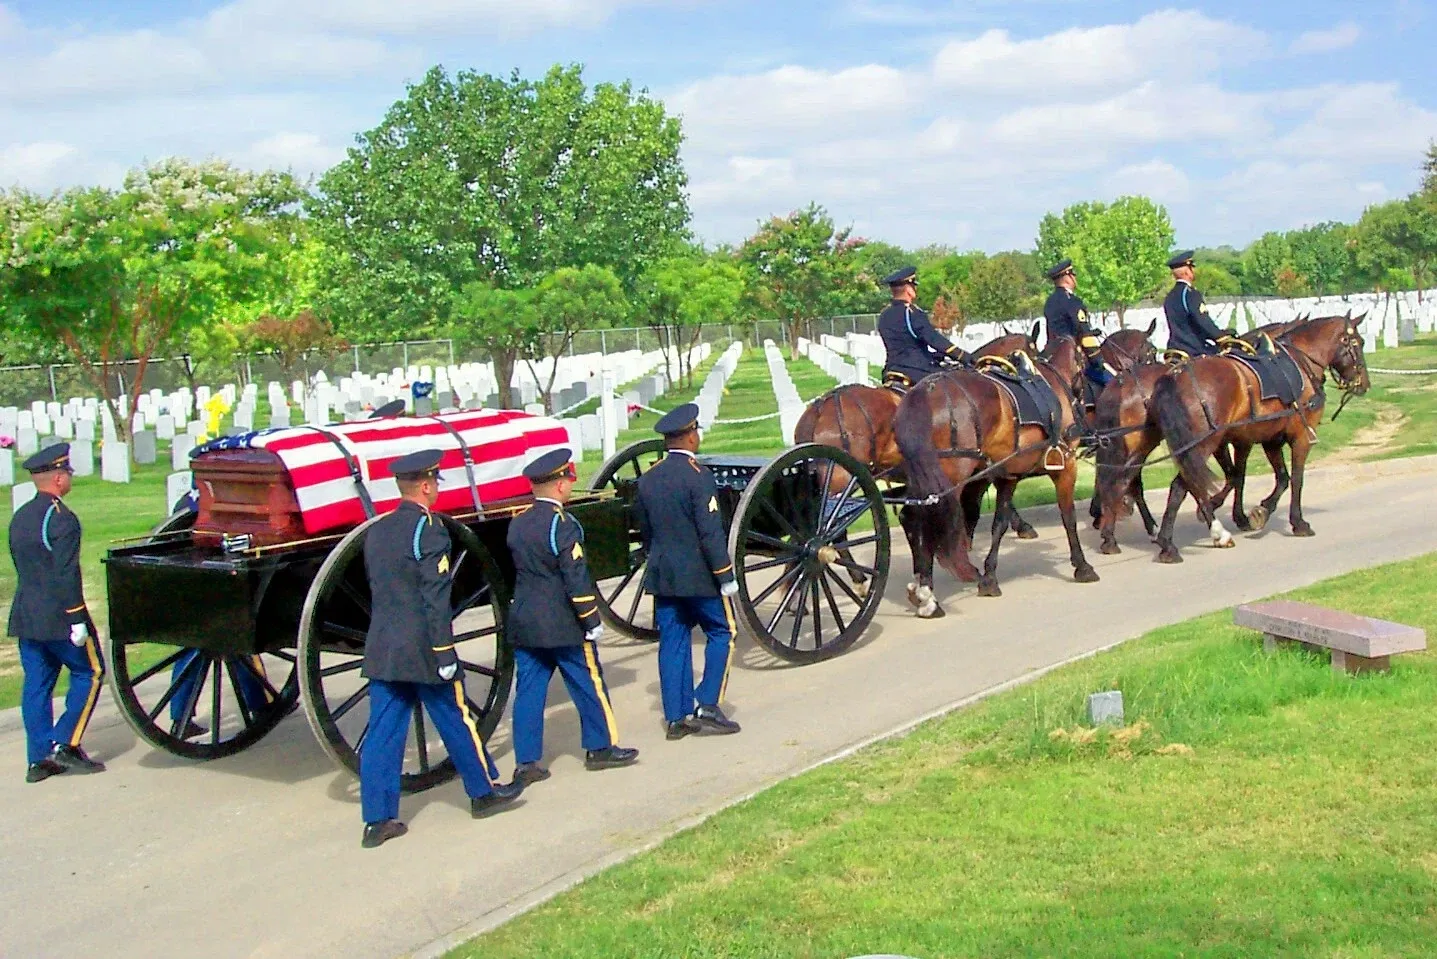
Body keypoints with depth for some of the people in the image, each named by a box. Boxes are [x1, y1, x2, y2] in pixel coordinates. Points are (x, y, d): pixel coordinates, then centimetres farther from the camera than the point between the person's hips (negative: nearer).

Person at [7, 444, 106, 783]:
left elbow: (21, 566, 17)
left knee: (36, 683, 8)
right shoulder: (62, 519, -15)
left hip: (25, 615, 8)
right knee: (89, 672, 5)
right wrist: (77, 619, -18)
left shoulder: (19, 517, 12)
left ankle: (39, 758, 10)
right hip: (58, 616, -8)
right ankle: (66, 745, -1)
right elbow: (66, 574, -20)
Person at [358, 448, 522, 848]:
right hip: (422, 650, -6)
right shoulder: (428, 530, -14)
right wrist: (445, 655, -15)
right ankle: (484, 791, 27)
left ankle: (378, 820, 8)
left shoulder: (376, 531, 9)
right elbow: (436, 600, -18)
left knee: (383, 733, 6)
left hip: (381, 650, 7)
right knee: (456, 721, 11)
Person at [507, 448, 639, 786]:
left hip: (523, 622, 7)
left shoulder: (517, 524, 7)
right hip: (563, 625, -7)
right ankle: (600, 748, 19)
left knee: (528, 691, 7)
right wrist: (591, 620, -11)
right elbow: (576, 578, -17)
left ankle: (526, 763, 8)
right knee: (589, 685, 9)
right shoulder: (562, 525, -15)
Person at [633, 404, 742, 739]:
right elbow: (711, 532, -18)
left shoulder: (648, 478, 7)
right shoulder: (698, 475, -14)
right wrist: (725, 576, -13)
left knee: (672, 642, 9)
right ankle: (707, 706, 1)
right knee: (721, 633, 7)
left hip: (662, 575, 7)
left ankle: (676, 717, 11)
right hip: (699, 574, -6)